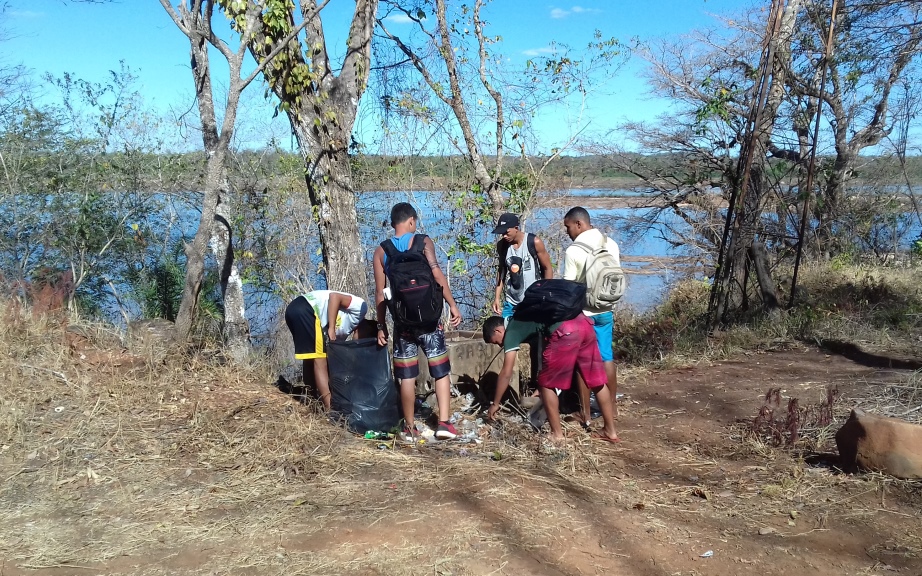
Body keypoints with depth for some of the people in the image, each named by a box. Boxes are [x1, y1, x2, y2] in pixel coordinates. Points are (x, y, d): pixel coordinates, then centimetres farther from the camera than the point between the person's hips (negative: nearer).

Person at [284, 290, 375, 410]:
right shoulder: (360, 307, 2)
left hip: (294, 309, 10)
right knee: (319, 360, -6)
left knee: (311, 359, 23)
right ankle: (331, 408, -5)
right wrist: (331, 329, -13)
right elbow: (334, 296, -11)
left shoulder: (345, 329, 24)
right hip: (305, 309, -10)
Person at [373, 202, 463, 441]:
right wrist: (453, 305, -12)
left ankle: (410, 428, 15)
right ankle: (444, 423, 1)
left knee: (407, 376, 8)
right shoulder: (422, 241, -2)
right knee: (441, 371, 7)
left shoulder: (381, 251, 6)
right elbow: (436, 273, -15)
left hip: (402, 320, 3)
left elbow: (380, 292, 5)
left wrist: (381, 325, 10)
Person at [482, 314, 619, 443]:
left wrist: (495, 403, 17)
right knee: (597, 380, 16)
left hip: (566, 331, -9)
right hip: (584, 323, 9)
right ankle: (610, 431, 24)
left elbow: (506, 373, 9)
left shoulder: (511, 332, 9)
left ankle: (557, 434, 13)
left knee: (547, 384, 9)